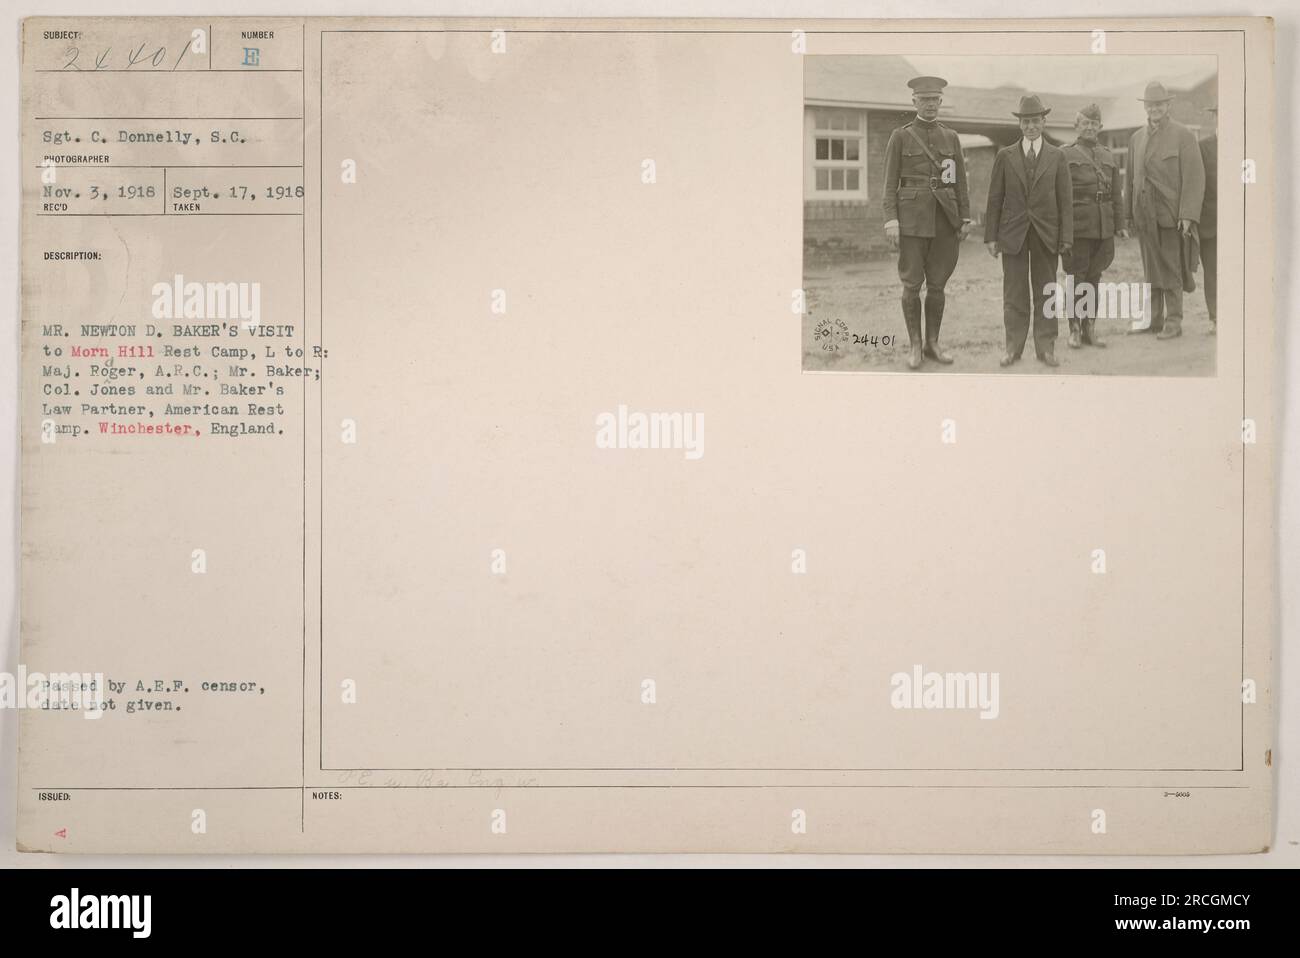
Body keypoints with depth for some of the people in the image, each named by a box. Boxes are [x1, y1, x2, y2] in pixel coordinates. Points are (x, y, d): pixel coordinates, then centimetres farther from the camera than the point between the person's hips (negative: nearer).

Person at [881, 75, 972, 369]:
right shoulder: (900, 136, 2)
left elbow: (960, 181, 11)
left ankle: (932, 343, 16)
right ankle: (914, 345, 9)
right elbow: (890, 182, -2)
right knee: (912, 284, -2)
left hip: (945, 218, 3)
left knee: (937, 284, 5)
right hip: (912, 217, -3)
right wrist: (890, 220, -12)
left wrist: (965, 219, 4)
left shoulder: (951, 137, 11)